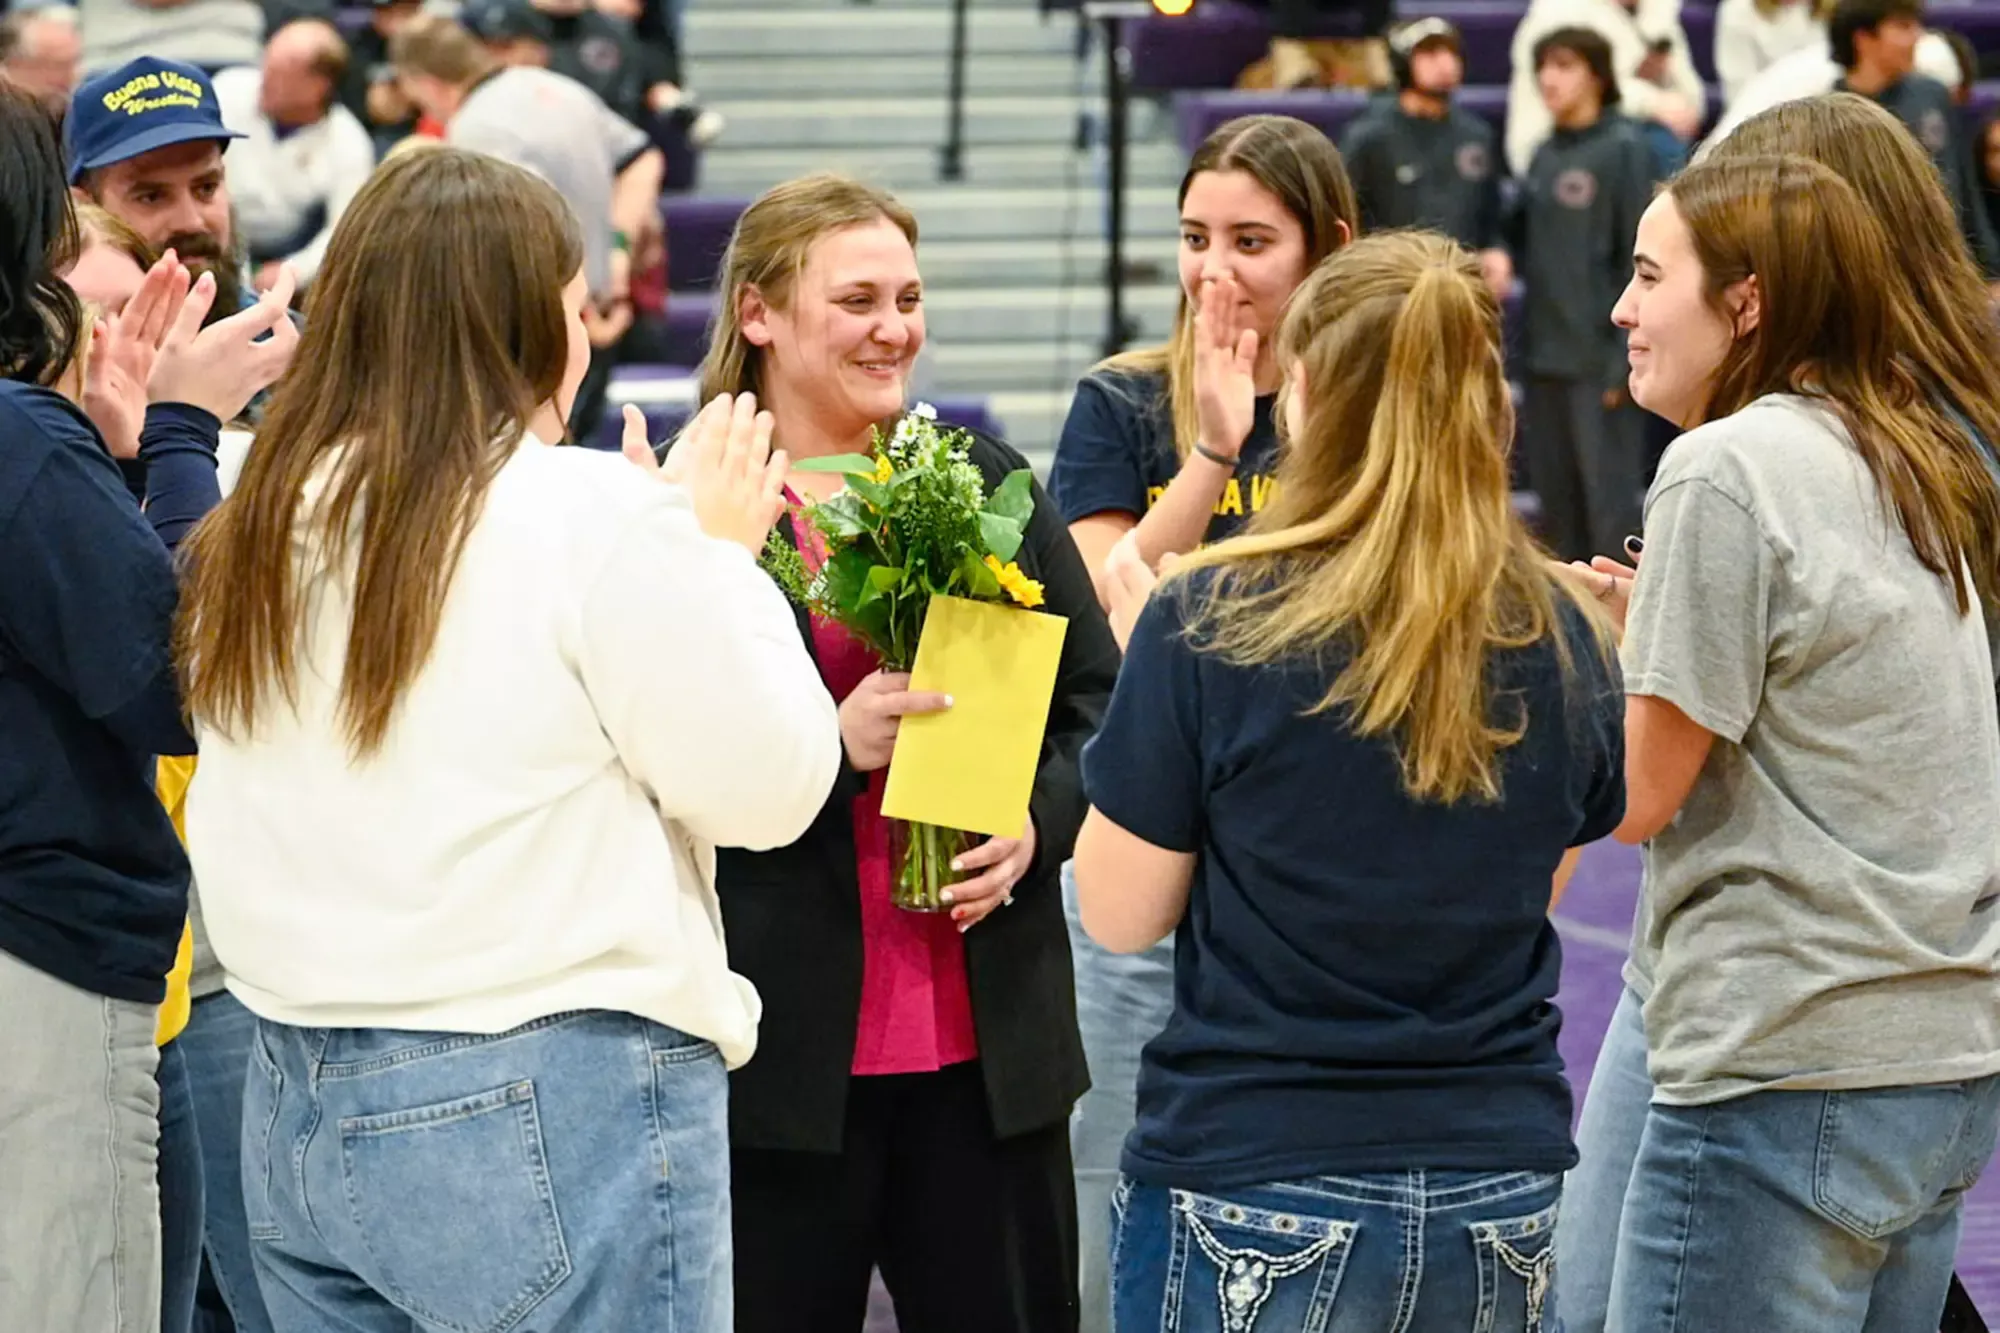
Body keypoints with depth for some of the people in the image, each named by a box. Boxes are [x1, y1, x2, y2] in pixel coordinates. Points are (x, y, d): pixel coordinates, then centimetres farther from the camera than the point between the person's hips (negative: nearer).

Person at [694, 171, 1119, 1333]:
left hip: (988, 1033, 4)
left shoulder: (983, 485, 10)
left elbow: (1099, 704, 13)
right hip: (781, 1049, -4)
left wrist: (1038, 823, -6)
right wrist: (833, 744, -20)